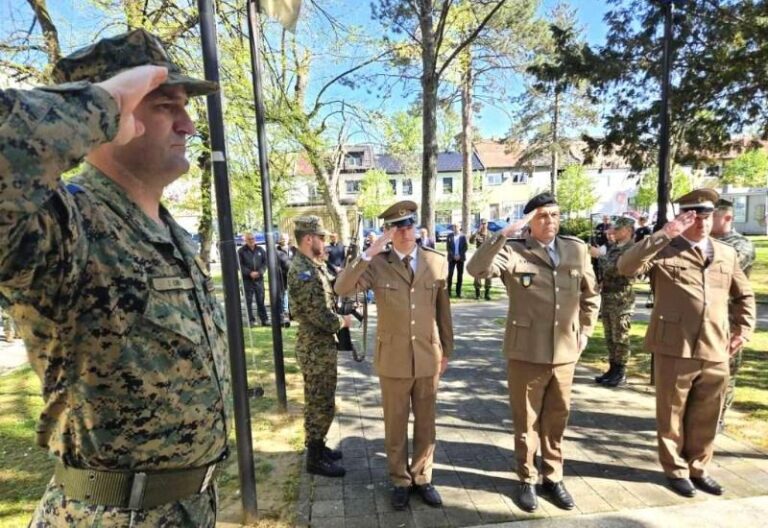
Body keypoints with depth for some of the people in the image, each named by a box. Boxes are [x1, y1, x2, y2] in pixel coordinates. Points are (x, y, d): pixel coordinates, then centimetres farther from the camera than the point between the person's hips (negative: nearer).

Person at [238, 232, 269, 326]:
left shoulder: (260, 250, 8)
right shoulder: (241, 251, 0)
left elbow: (265, 262, 6)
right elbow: (240, 265, -4)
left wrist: (259, 272, -8)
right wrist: (249, 273, -14)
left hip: (259, 279, 2)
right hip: (247, 280, -2)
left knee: (261, 300, 7)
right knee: (249, 301, 1)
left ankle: (264, 319, 13)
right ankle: (251, 320, 8)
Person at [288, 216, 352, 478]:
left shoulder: (313, 266, 9)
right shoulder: (303, 271, -22)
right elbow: (321, 317, -25)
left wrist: (340, 316, 2)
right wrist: (343, 321, -9)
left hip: (322, 345, 10)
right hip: (316, 348, -10)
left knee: (321, 402, 21)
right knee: (320, 405, 4)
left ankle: (317, 446, 37)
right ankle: (315, 459, 20)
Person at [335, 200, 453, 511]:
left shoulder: (437, 262, -2)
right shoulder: (377, 264, -9)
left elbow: (443, 309, 5)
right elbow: (341, 288, -23)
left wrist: (446, 350, 9)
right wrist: (369, 253, -29)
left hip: (428, 358, 2)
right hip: (393, 360, -1)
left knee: (425, 424, 17)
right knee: (395, 426, 15)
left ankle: (422, 479, 38)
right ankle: (400, 481, 36)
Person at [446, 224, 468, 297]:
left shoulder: (463, 236, 3)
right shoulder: (449, 236, 4)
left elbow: (465, 247, 0)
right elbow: (448, 248, 0)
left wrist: (459, 255, -12)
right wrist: (453, 255, -12)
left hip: (460, 258, 0)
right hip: (452, 258, 0)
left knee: (460, 275, 1)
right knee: (450, 274, -5)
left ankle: (458, 292, 6)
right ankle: (448, 291, 2)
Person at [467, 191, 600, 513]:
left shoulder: (577, 249, 6)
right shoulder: (514, 252, -7)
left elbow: (590, 295, 17)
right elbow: (477, 268, -25)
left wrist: (585, 331, 11)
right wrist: (504, 233, -28)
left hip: (565, 351, 4)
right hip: (526, 351, -3)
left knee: (556, 419, 17)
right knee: (526, 420, 11)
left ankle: (553, 477, 37)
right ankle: (527, 480, 30)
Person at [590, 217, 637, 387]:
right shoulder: (613, 247, 13)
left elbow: (615, 269, -22)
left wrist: (599, 255, -12)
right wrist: (601, 282, 7)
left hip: (621, 298, -8)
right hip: (607, 296, 8)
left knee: (620, 338, 0)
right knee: (610, 337, 13)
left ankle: (621, 373, 10)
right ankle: (613, 369, 23)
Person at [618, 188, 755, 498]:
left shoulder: (727, 254, 12)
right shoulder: (664, 251, -5)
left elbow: (744, 295, 23)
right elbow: (626, 267, -23)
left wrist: (743, 329, 12)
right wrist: (663, 235, -23)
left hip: (715, 351, 5)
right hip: (674, 349, -4)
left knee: (706, 418, 16)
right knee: (672, 415, 9)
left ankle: (698, 468, 35)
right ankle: (675, 470, 27)